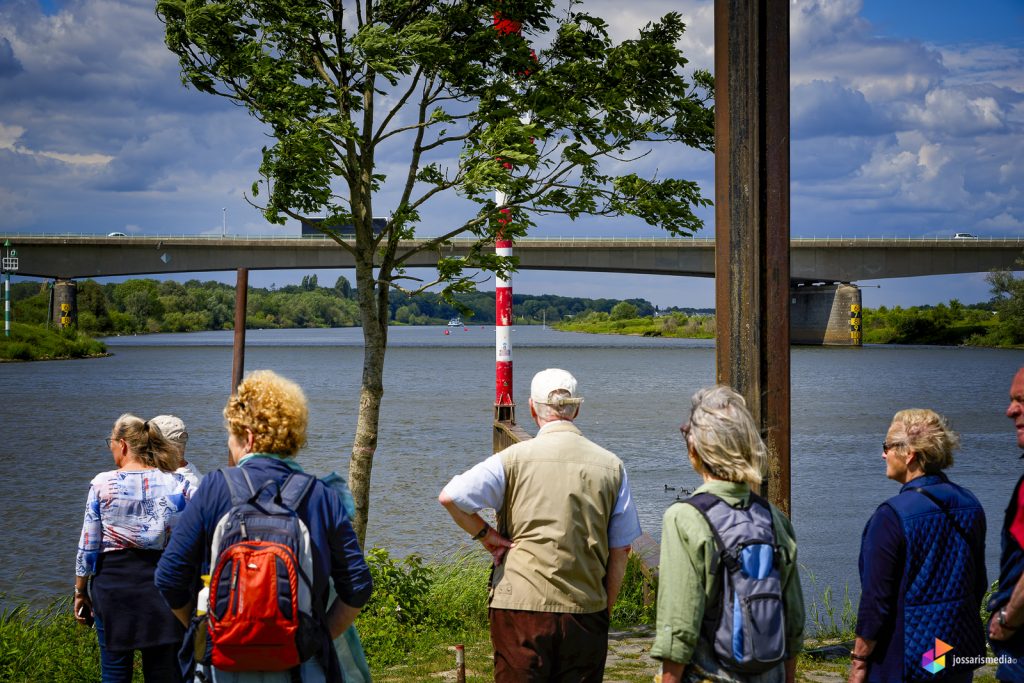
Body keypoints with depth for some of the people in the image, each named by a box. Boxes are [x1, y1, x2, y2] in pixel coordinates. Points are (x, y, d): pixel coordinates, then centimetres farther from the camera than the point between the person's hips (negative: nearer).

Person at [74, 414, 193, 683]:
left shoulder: (102, 483, -6)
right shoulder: (179, 484, -2)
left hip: (113, 581, -1)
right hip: (164, 585, 1)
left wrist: (80, 591, 9)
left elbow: (88, 545, -2)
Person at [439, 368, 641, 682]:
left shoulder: (515, 458, -4)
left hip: (521, 608, -2)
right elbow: (621, 550, 8)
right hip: (586, 613, 2)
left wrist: (485, 535, 2)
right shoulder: (611, 466, 5)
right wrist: (605, 608, 17)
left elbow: (450, 497, -12)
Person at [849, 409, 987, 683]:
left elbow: (876, 599, -17)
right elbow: (979, 583, 13)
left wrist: (859, 661, -8)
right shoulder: (969, 504, 3)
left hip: (904, 661, -7)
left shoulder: (892, 516, -18)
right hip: (963, 652, 7)